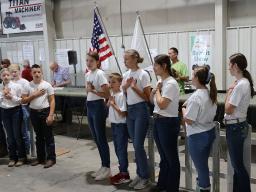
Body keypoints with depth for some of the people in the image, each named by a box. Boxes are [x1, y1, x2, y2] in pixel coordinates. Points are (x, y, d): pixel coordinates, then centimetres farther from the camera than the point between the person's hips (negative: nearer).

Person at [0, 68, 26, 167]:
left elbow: (22, 100, -6)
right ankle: (12, 157, 23)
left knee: (17, 135, 1)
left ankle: (21, 157, 17)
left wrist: (12, 97, -18)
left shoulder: (16, 86, -7)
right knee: (10, 136, 10)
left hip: (15, 111, -3)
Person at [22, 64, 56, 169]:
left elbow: (52, 101, -7)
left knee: (48, 136, 2)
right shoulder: (28, 85, 2)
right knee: (38, 136, 15)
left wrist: (51, 115, -14)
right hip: (34, 112, 4)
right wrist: (34, 95, -12)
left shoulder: (47, 85, -6)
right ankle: (40, 157, 25)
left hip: (45, 111, -3)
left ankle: (51, 158, 10)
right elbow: (23, 100, 1)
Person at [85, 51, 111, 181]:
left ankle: (107, 168, 10)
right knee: (96, 138, 13)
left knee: (101, 138, -2)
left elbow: (107, 94, -18)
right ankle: (103, 167, 24)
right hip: (90, 106, 9)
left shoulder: (100, 74, -13)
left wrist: (93, 90, -25)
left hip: (98, 106, -9)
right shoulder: (87, 75, 12)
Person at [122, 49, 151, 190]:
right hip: (129, 110, 7)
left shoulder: (143, 74, -11)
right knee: (135, 145, 12)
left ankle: (144, 177, 10)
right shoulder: (126, 75, 10)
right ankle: (140, 174, 24)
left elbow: (147, 97, -11)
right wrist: (125, 86, -6)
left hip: (140, 110, -7)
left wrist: (134, 87, -21)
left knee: (138, 145, -5)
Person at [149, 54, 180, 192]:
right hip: (158, 121, 9)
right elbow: (151, 100, 19)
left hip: (168, 123, -9)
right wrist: (155, 90, 1)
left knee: (171, 157, 5)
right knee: (163, 156, 20)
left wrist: (158, 90, -11)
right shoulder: (160, 81, 10)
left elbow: (161, 104, -25)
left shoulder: (171, 83, -18)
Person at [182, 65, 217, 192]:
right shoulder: (211, 94, 2)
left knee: (200, 166, 7)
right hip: (210, 132, 8)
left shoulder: (196, 97, -22)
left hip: (197, 136, -8)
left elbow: (188, 120, -22)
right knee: (203, 164, 22)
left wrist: (184, 108, -4)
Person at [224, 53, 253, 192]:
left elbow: (228, 110, -19)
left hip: (235, 128, -10)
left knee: (238, 165, 2)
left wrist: (229, 92, -11)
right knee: (237, 163, 18)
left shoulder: (240, 85, -21)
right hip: (238, 125, 10)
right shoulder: (244, 82, 9)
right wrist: (231, 91, 3)